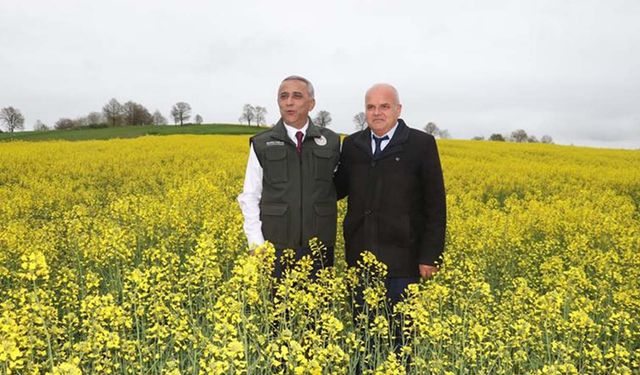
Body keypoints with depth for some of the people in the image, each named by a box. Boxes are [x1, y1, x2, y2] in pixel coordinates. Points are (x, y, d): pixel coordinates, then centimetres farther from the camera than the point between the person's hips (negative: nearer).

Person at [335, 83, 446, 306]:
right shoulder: (351, 144, 7)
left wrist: (430, 256, -8)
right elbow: (340, 187, 16)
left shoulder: (422, 144, -4)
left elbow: (435, 205, -5)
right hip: (360, 256, 4)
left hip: (401, 259, -3)